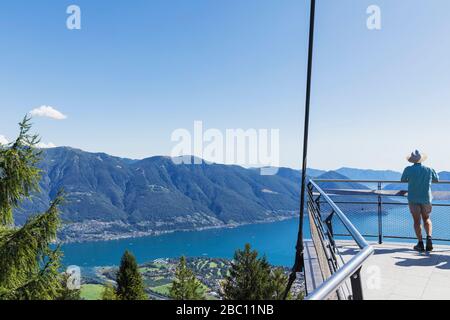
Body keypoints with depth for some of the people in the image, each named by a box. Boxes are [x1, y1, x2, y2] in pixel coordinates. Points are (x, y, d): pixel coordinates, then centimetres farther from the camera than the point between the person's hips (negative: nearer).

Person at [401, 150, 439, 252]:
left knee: (417, 221, 5)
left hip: (413, 199, -2)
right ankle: (429, 237, -4)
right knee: (427, 219, 18)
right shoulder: (429, 170, -3)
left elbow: (403, 180, 7)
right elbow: (437, 180, 13)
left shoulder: (409, 169, -9)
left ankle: (420, 244, 0)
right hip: (426, 199, 2)